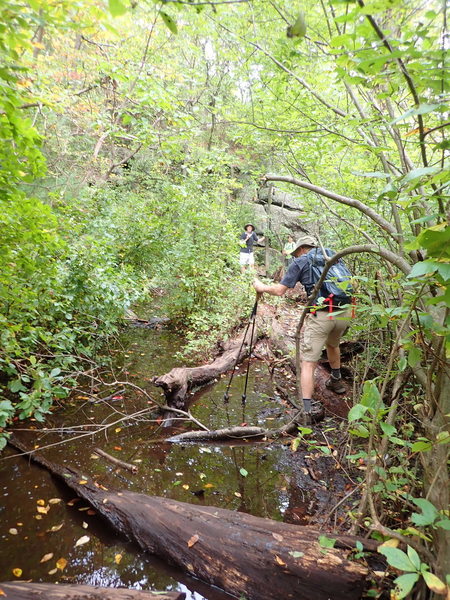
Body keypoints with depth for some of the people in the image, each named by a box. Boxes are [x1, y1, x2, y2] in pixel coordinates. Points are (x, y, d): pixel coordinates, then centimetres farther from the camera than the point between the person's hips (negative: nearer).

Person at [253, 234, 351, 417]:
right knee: (333, 344, 34)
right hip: (345, 312, 6)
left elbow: (279, 290, 2)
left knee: (308, 362, 0)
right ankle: (336, 381, 51)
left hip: (321, 315, -6)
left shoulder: (301, 262, 5)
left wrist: (261, 287, 18)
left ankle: (307, 408, -6)